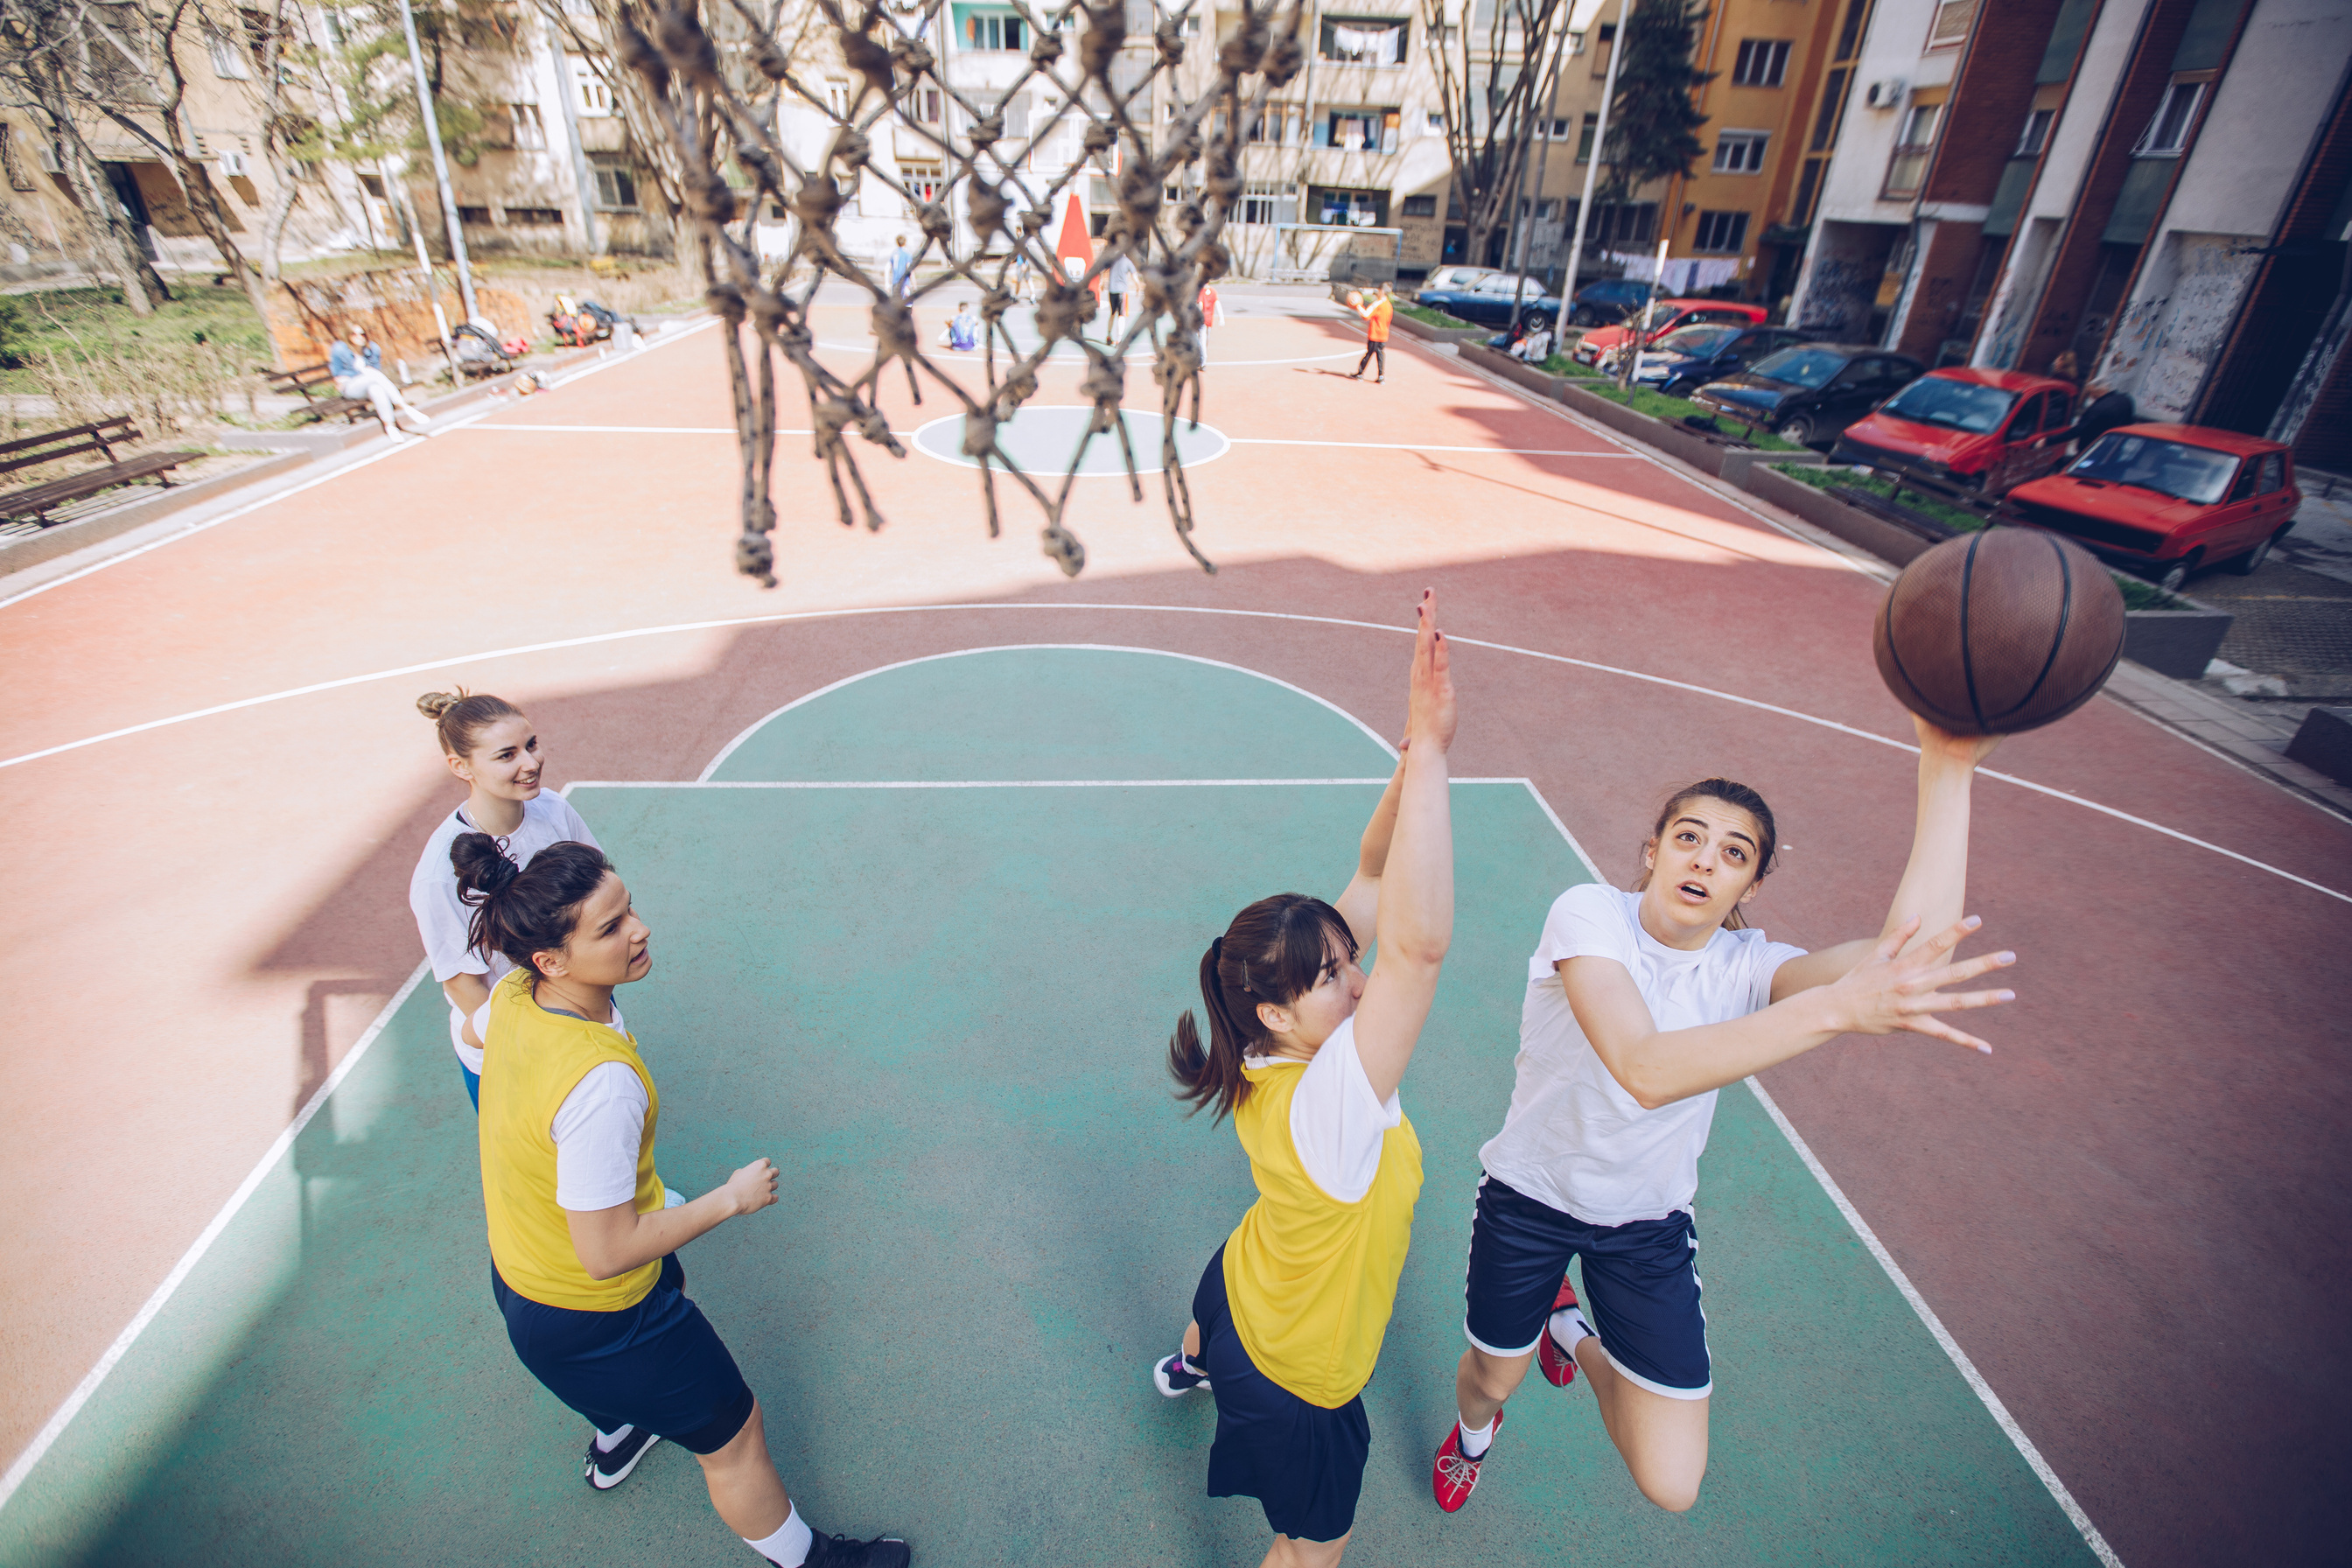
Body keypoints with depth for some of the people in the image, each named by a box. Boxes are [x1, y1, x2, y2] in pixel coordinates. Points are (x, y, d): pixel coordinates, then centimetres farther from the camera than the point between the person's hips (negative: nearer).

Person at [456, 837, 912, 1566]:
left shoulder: (513, 997, -15)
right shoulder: (602, 1082, -41)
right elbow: (606, 1254, -32)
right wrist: (732, 1198, -22)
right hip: (590, 1322, -9)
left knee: (672, 1287, 41)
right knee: (735, 1438, 14)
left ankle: (616, 1440, 72)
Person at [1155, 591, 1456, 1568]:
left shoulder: (1278, 1047, -23)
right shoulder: (1327, 1102, -45)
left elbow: (1374, 879, -25)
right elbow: (1420, 942, -61)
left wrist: (1415, 757, -38)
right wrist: (1428, 749, -61)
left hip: (1249, 1287, 8)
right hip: (1295, 1383, -8)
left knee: (1219, 1309, 44)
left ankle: (1189, 1366, 79)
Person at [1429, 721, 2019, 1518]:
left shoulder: (1745, 966, -15)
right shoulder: (1589, 913, -24)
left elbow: (1913, 952, -35)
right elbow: (1645, 1069, -41)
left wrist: (1947, 769, -39)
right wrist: (1833, 1008, -49)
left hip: (1647, 1225, 2)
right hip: (1528, 1194, -2)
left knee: (1671, 1484, 1)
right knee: (1491, 1376, 19)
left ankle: (1572, 1328, 33)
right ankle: (1473, 1431, 61)